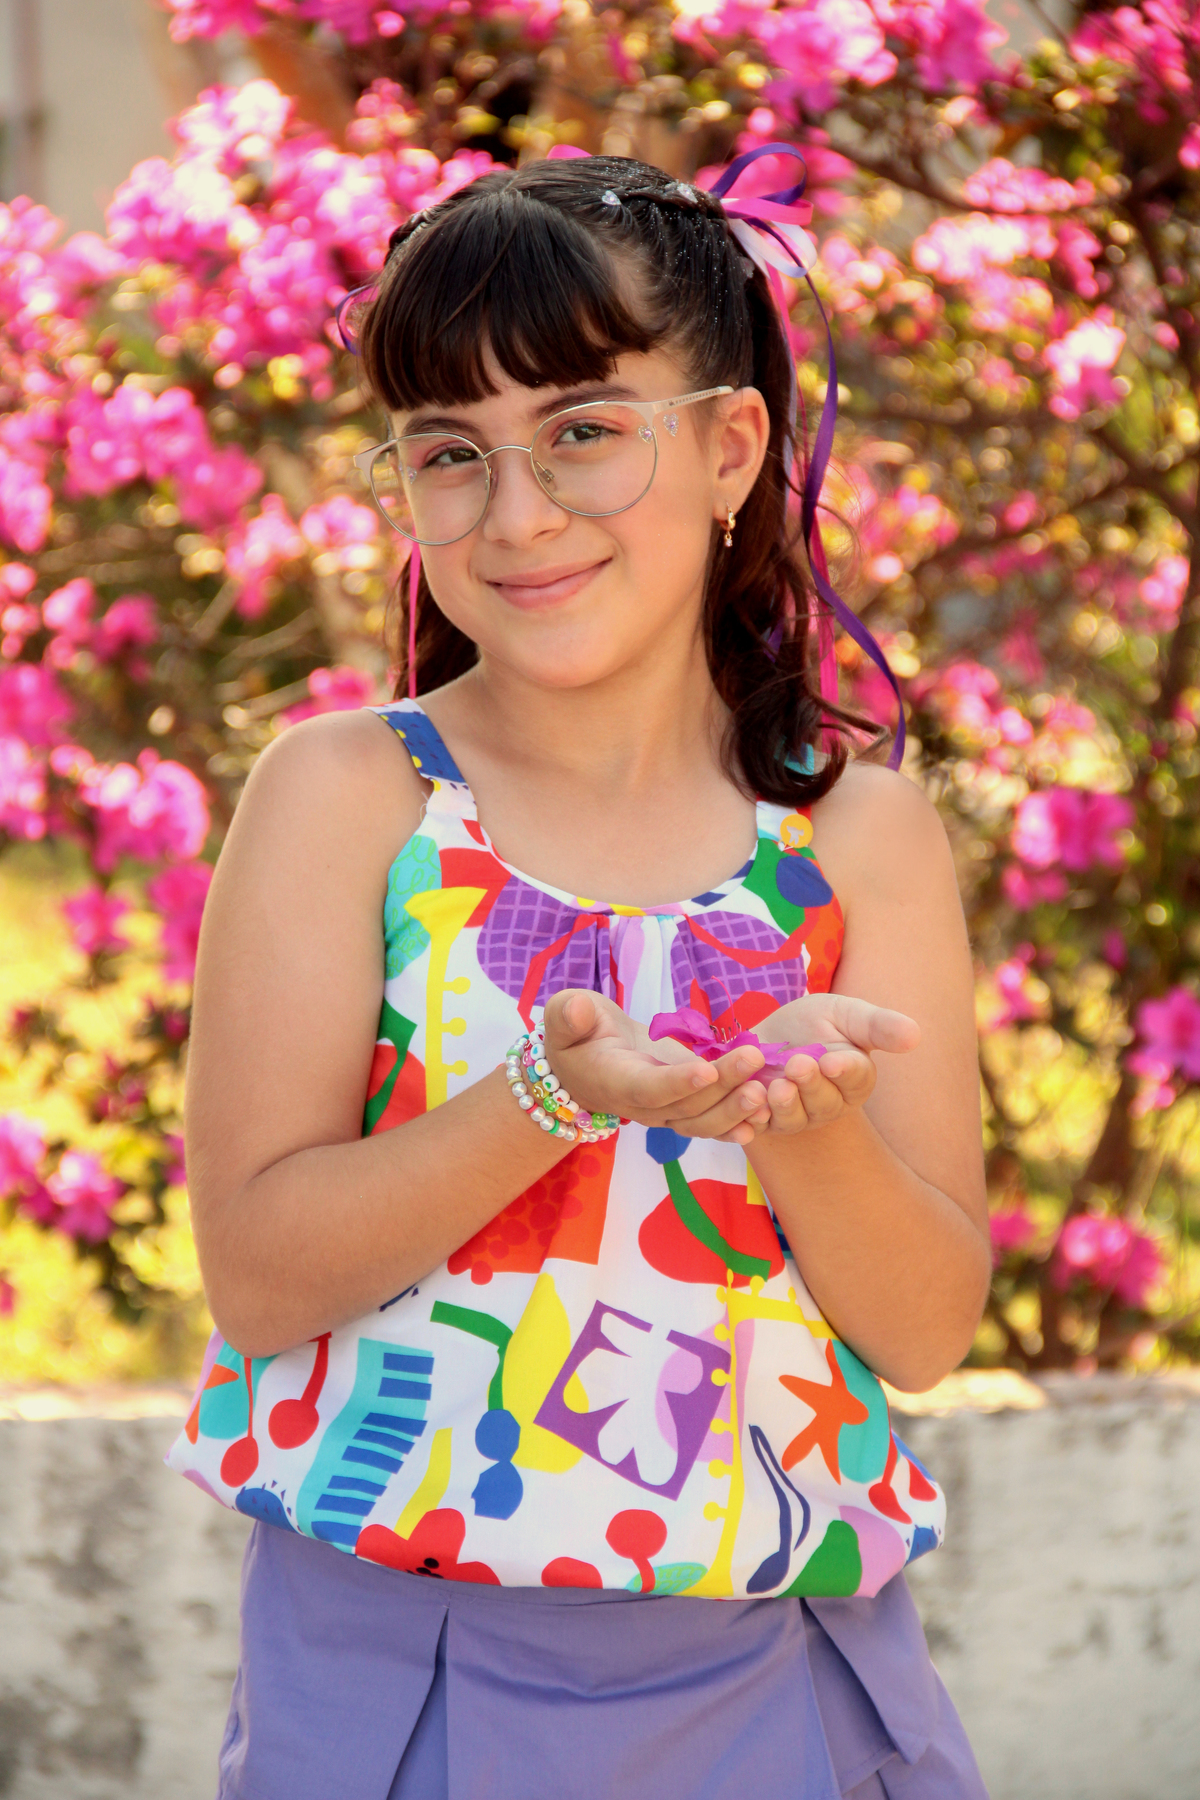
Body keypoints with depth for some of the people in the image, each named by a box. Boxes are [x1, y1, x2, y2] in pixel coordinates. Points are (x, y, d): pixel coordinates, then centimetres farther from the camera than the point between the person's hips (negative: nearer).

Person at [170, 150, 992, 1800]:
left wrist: (798, 1122, -21)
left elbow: (929, 1330, -2)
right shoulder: (346, 795, -5)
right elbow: (254, 1275, -10)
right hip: (400, 1661, -1)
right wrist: (551, 1100, -23)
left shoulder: (861, 835, 0)